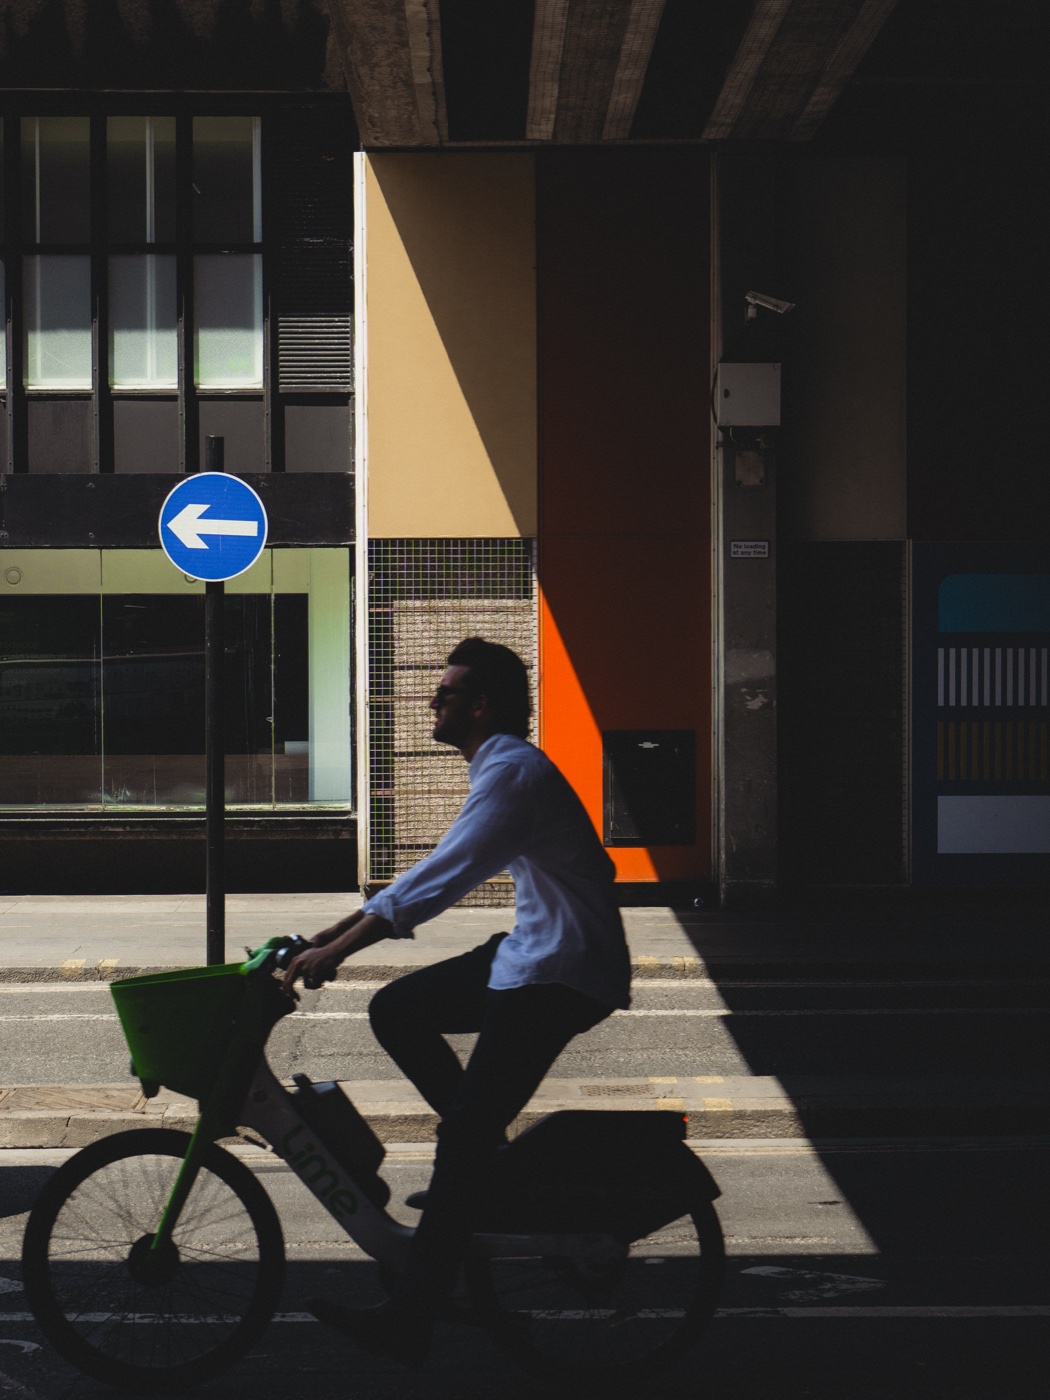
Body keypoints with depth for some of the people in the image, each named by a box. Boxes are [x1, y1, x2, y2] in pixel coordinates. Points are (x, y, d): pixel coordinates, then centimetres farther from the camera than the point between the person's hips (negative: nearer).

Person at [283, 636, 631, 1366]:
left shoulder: (513, 773, -17)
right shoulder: (502, 768, 17)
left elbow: (442, 879, -26)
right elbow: (440, 871, 21)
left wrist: (335, 950, -27)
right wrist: (335, 932, 16)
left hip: (559, 975, -10)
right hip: (533, 954, 10)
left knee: (464, 1139, -11)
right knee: (397, 1011, 9)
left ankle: (409, 1321, -10)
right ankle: (492, 1161, 13)